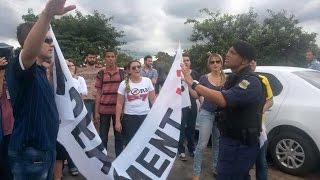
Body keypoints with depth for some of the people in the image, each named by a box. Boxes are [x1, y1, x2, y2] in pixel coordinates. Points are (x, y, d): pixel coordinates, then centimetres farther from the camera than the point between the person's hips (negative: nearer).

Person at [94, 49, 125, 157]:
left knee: (119, 136, 8)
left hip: (118, 109, 0)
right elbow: (98, 93, 4)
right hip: (104, 110, 1)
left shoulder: (122, 73, 2)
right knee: (103, 137, 9)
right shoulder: (101, 74, 3)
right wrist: (96, 111, 0)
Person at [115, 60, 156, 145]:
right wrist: (117, 121, -3)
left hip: (145, 116, 1)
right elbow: (119, 104, 0)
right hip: (129, 117, -1)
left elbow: (153, 99, 5)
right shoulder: (124, 84, -3)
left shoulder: (147, 81, 1)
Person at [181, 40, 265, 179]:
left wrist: (192, 83, -32)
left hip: (241, 145, -9)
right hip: (228, 139, 9)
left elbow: (222, 100, -38)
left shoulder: (251, 81, -23)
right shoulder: (233, 77, 9)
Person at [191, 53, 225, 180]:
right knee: (202, 144, -3)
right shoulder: (204, 78, -3)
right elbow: (196, 95, -3)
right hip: (206, 114, -3)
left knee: (218, 143, 15)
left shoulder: (226, 79, 3)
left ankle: (216, 168, 33)